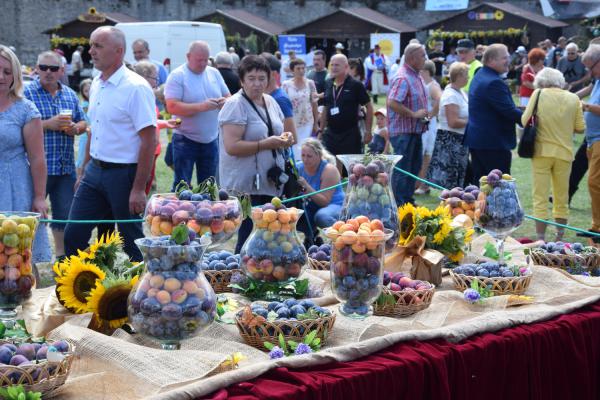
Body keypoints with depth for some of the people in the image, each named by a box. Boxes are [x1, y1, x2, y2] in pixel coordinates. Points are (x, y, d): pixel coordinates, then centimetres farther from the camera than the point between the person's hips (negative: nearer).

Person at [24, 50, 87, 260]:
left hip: (66, 166, 5)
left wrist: (76, 128, -4)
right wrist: (47, 125, -19)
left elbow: (82, 122, 19)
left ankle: (61, 256, 24)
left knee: (65, 212, 11)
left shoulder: (70, 95, 13)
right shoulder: (27, 93, -5)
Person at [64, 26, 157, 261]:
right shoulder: (96, 85, 9)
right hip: (94, 171, 8)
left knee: (133, 242, 4)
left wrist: (138, 189, -19)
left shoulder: (136, 88, -15)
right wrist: (85, 173, 18)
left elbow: (149, 141, -18)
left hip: (123, 173, -7)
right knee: (73, 234, 7)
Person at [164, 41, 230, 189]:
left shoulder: (214, 73, 8)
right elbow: (172, 107, -20)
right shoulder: (177, 76, -10)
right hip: (186, 140, -5)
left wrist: (224, 102, -11)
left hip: (211, 139, 5)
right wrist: (201, 106, -27)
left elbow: (228, 97, 14)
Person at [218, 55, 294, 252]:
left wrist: (284, 139, 4)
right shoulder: (235, 105, -11)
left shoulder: (270, 102, 14)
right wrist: (266, 144, -22)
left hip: (270, 183, 8)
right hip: (245, 186, -7)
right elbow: (231, 147, -20)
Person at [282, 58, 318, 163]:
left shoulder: (310, 83, 1)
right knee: (294, 148, 2)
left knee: (304, 149, -5)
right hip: (292, 122, 0)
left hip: (307, 122, 0)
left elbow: (314, 104, 5)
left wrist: (316, 124, 6)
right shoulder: (286, 85, -3)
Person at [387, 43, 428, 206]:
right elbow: (392, 103, -28)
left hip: (415, 131, 10)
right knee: (402, 169, -4)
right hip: (403, 131, -10)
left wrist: (424, 114, 9)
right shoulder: (402, 78, -19)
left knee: (414, 166, 17)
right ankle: (399, 205, 3)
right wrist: (414, 114, -22)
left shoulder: (417, 77, 12)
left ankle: (408, 200, 28)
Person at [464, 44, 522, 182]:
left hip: (476, 139, 10)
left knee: (479, 182, 11)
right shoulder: (494, 82, -20)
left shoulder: (479, 76, 14)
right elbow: (508, 111, -22)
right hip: (494, 143, -10)